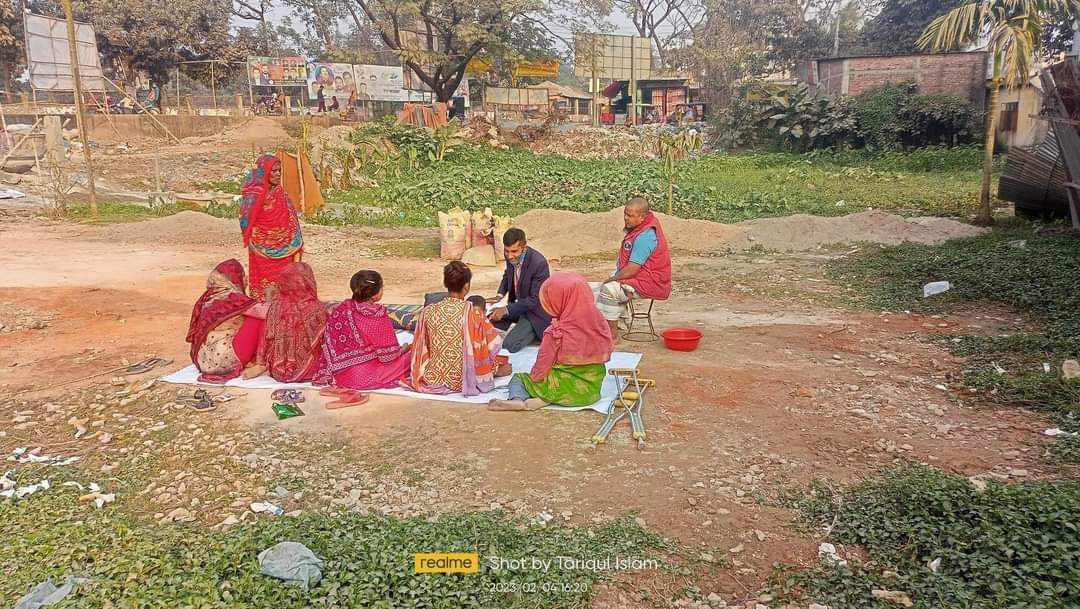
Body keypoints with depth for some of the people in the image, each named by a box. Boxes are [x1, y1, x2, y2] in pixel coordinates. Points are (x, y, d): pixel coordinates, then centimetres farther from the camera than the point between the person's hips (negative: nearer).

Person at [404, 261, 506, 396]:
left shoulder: (427, 312, -11)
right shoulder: (473, 313, -21)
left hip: (433, 378, 1)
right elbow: (495, 343, -10)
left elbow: (421, 348, -1)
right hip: (463, 380, -1)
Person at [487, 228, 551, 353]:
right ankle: (517, 327, 9)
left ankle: (534, 332, 5)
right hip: (517, 304, 7)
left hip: (534, 312, -7)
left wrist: (506, 310, -28)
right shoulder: (510, 256, -9)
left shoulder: (539, 263, -29)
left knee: (509, 345, -21)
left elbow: (535, 300, -24)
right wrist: (500, 295, -3)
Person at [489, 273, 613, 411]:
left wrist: (534, 376, 9)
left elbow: (541, 367, -11)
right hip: (593, 390, 5)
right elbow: (606, 352, 6)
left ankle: (518, 400, -14)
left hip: (565, 390, -5)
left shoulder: (556, 333, -20)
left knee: (518, 377, 17)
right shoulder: (600, 323, -8)